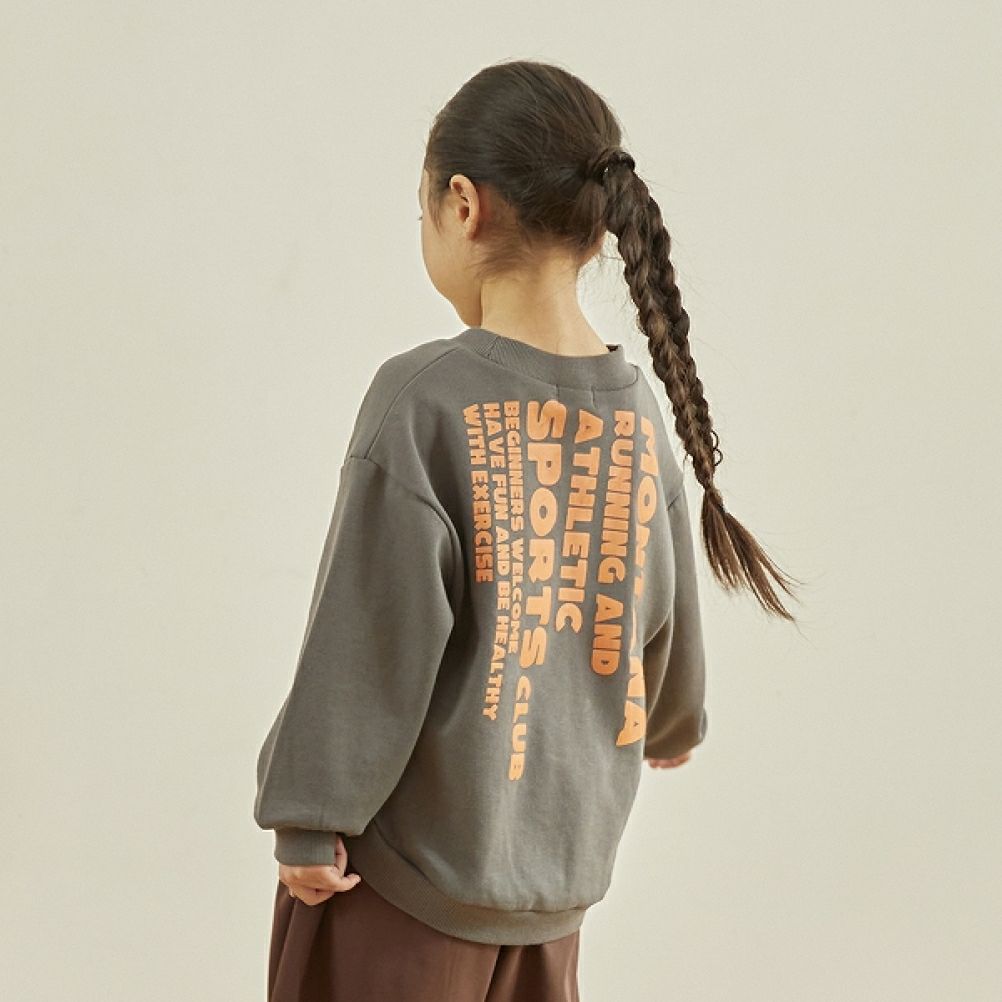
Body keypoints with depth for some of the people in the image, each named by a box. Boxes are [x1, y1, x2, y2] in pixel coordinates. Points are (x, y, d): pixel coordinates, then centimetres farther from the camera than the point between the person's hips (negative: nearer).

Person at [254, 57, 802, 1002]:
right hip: (560, 863, 5)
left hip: (410, 863, -5)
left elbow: (369, 638, -16)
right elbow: (668, 621, 12)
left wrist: (308, 818, -6)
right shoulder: (639, 413, 0)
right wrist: (671, 727, 32)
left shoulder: (426, 398, -17)